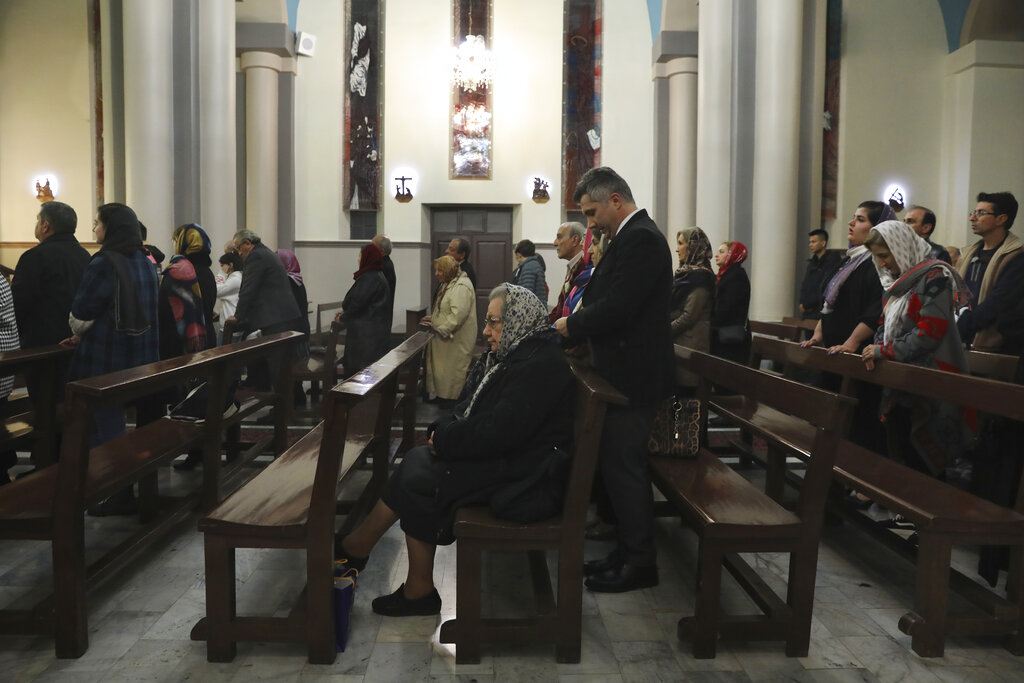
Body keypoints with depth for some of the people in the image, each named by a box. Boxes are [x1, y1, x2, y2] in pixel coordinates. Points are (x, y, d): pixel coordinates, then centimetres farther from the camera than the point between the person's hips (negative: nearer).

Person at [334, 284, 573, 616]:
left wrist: (444, 439, -13)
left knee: (416, 481, -13)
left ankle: (355, 548, 7)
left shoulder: (539, 366, -21)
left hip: (522, 479, -9)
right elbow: (470, 409, 15)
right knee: (415, 462, -4)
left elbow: (496, 434, -26)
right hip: (504, 460, 9)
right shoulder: (510, 355, 11)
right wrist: (443, 431, -4)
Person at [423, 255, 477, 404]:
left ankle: (452, 398, 6)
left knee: (454, 368, -3)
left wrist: (441, 329, -20)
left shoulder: (461, 286, -20)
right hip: (445, 336, 11)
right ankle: (441, 395, 23)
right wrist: (432, 317, 11)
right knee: (440, 368, 14)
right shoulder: (449, 284, 15)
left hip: (456, 339, -11)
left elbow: (458, 313, -28)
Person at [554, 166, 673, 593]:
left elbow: (616, 308, -25)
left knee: (623, 466, -1)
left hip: (632, 378, -10)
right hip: (625, 373, 10)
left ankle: (640, 564, 13)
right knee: (618, 465, 16)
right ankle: (627, 553, 29)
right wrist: (576, 330, 5)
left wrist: (571, 326, -11)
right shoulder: (631, 237, 15)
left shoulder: (640, 238, -17)